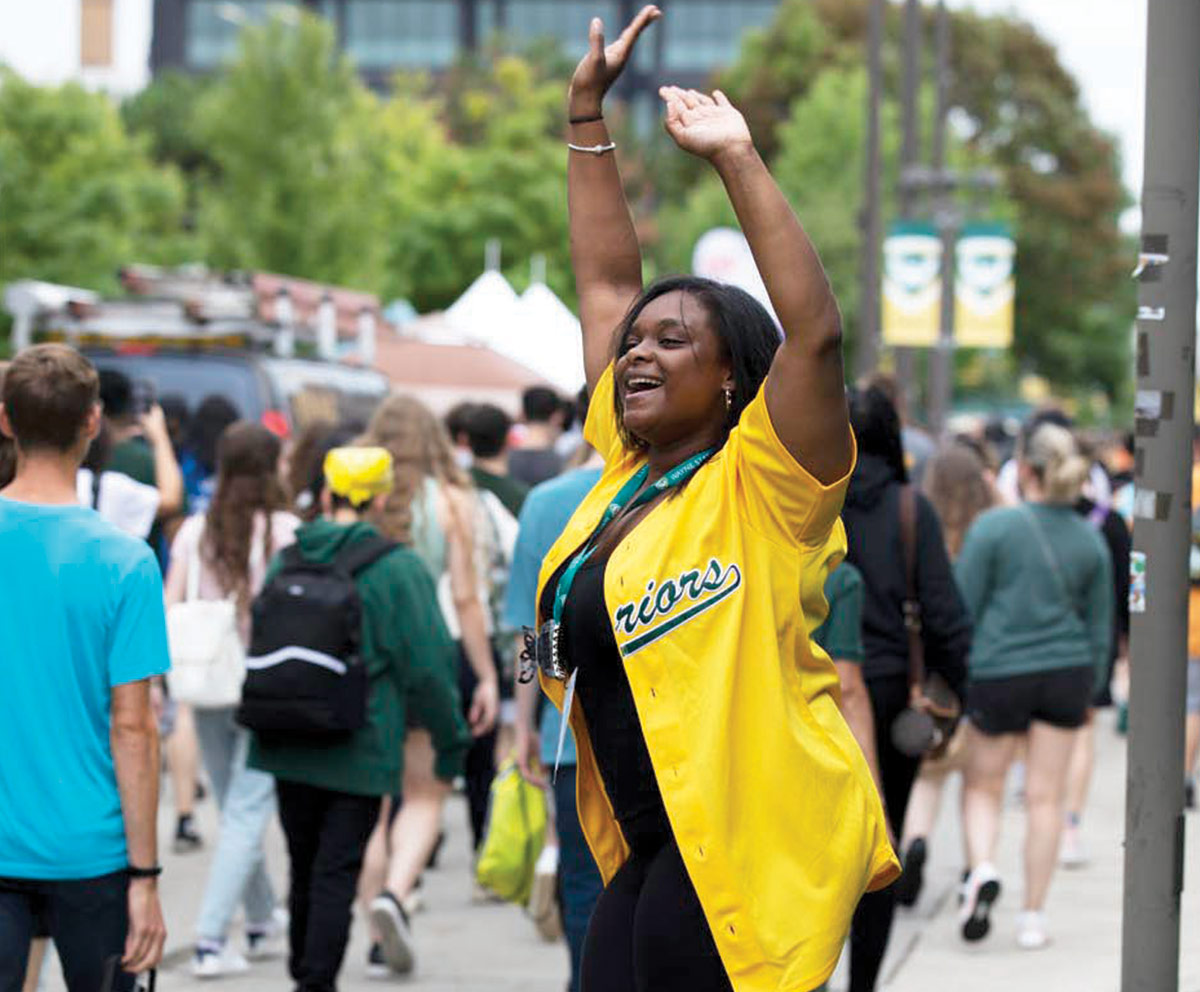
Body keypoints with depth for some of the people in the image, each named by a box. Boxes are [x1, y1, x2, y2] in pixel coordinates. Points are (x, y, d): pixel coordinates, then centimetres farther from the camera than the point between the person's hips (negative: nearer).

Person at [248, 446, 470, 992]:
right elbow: (426, 666, -9)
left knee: (305, 869, 17)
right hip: (360, 751, -5)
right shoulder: (398, 569, -9)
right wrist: (450, 742, 1)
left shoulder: (285, 562, 4)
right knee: (337, 873, -2)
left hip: (287, 747, 5)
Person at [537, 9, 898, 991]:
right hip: (653, 853, 8)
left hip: (750, 848, -8)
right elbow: (606, 281, 20)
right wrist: (587, 114, 19)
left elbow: (815, 331, -20)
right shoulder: (627, 468, 14)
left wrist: (738, 160, -21)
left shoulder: (760, 487, -5)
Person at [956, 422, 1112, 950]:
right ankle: (1032, 917, 9)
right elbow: (1100, 628, 10)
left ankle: (982, 868, -13)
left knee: (983, 786, 14)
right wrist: (1089, 689, 22)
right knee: (1045, 796, 8)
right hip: (1066, 671, 3)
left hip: (998, 673, -3)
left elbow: (962, 608, -6)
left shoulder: (994, 526, -8)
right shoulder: (1091, 541, 4)